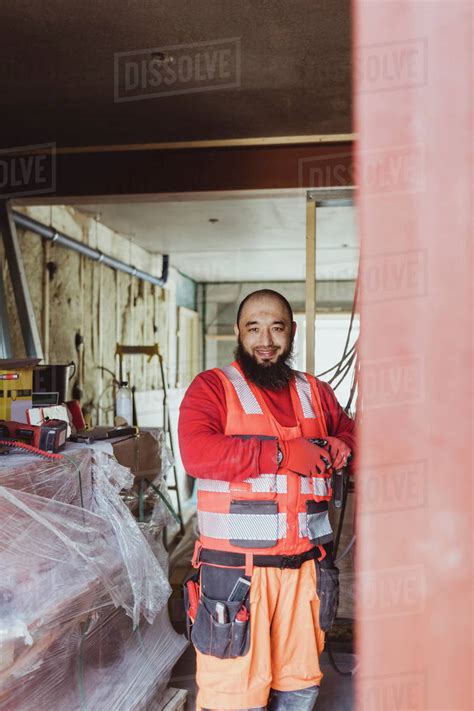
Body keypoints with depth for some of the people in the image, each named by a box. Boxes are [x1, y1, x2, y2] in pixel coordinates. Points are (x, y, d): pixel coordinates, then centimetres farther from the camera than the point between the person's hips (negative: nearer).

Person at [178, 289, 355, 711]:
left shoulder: (316, 393, 14)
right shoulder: (213, 386, -3)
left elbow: (348, 428, 30)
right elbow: (197, 453, -19)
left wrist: (341, 447, 6)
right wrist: (282, 454, -19)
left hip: (306, 567, 5)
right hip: (237, 569, -5)